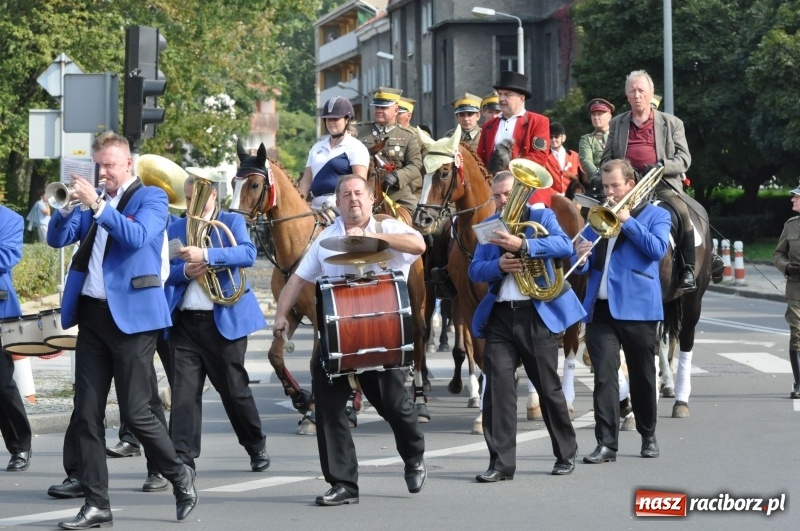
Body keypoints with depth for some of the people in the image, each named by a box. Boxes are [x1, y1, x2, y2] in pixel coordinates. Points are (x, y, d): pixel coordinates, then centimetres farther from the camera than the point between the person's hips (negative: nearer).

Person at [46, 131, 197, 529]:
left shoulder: (150, 198, -2)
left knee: (135, 412, -5)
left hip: (131, 316, -6)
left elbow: (137, 236, -20)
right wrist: (66, 208, -8)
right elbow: (57, 239, 10)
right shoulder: (93, 201, 16)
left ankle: (179, 476, 17)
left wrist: (97, 205, -25)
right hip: (92, 316, 6)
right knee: (86, 413, 3)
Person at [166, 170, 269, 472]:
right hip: (185, 321, 3)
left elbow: (248, 253, -16)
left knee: (234, 390, 6)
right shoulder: (175, 229, 13)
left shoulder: (231, 222, 3)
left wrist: (206, 255, -28)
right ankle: (182, 456, -5)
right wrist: (185, 271, -14)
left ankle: (257, 447, 25)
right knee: (184, 390, -5)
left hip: (224, 320, -3)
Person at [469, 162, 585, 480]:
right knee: (497, 386, -7)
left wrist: (522, 245, -30)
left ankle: (566, 454, 23)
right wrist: (498, 265, -16)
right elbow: (475, 270, 6)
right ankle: (501, 463, -6)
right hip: (499, 316, 3)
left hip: (536, 314, -3)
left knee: (548, 388, 6)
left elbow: (564, 245, -17)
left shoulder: (541, 217, 2)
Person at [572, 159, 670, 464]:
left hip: (638, 308, -3)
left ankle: (648, 436, 23)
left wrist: (628, 221, -12)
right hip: (600, 308, 3)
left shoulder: (656, 215, 7)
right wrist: (582, 258, -8)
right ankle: (606, 443, -9)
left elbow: (657, 249, -12)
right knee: (603, 376, -6)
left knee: (642, 376, 8)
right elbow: (584, 267, 15)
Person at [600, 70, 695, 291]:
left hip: (662, 184, -2)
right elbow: (607, 158, 20)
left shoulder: (672, 123, 11)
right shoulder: (617, 124, 18)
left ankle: (687, 269, -22)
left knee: (682, 211, -29)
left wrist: (662, 166, -15)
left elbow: (684, 159, 4)